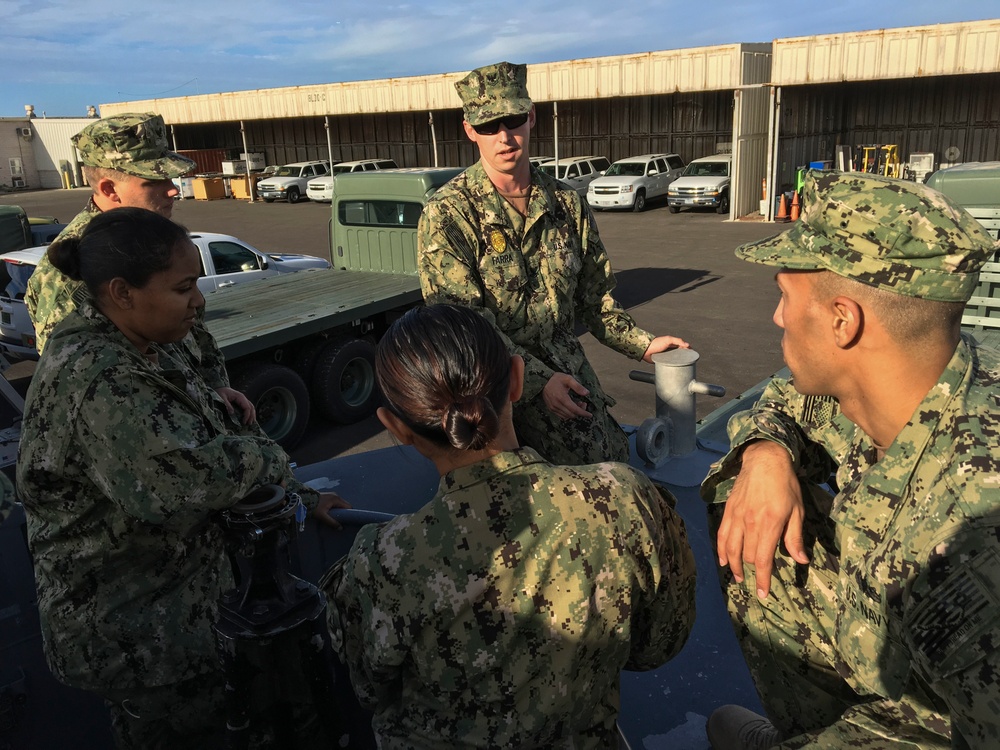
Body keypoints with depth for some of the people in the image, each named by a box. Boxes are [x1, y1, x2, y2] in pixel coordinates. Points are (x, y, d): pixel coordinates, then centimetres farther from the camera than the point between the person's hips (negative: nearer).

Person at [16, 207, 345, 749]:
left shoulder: (154, 348, 1)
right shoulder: (94, 378, -29)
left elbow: (220, 429, 8)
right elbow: (178, 475, -40)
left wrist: (301, 497, 5)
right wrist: (268, 457, -21)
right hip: (131, 631, -8)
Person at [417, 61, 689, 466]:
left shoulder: (567, 204, 8)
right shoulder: (447, 213, -9)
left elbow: (593, 296, 18)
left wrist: (642, 344, 7)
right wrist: (537, 380, -22)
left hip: (566, 371, 5)